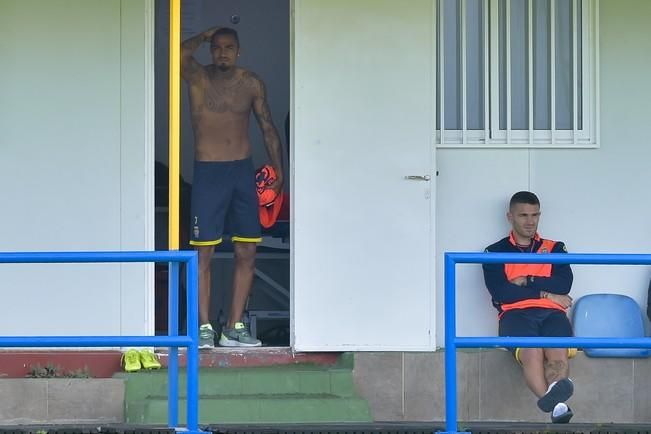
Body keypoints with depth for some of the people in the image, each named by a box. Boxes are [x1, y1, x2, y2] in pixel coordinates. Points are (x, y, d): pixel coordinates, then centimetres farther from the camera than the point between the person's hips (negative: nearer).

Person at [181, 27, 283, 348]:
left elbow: (267, 128, 13)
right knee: (203, 252, -6)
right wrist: (205, 36, -7)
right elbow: (182, 55, -24)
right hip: (208, 173, -3)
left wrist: (278, 170, 7)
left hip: (243, 170, 3)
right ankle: (204, 327, -3)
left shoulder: (251, 84, 7)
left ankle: (234, 327, 8)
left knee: (247, 252, 2)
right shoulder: (198, 78, -2)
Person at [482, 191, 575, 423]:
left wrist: (527, 282, 2)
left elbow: (564, 284, 8)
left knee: (558, 352, -35)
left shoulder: (555, 249, 26)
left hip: (552, 314, 3)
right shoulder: (496, 252, 19)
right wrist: (545, 293, 2)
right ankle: (557, 406, -64)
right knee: (532, 352, -37)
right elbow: (499, 292, 1)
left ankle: (555, 391, -66)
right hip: (515, 314, -3)